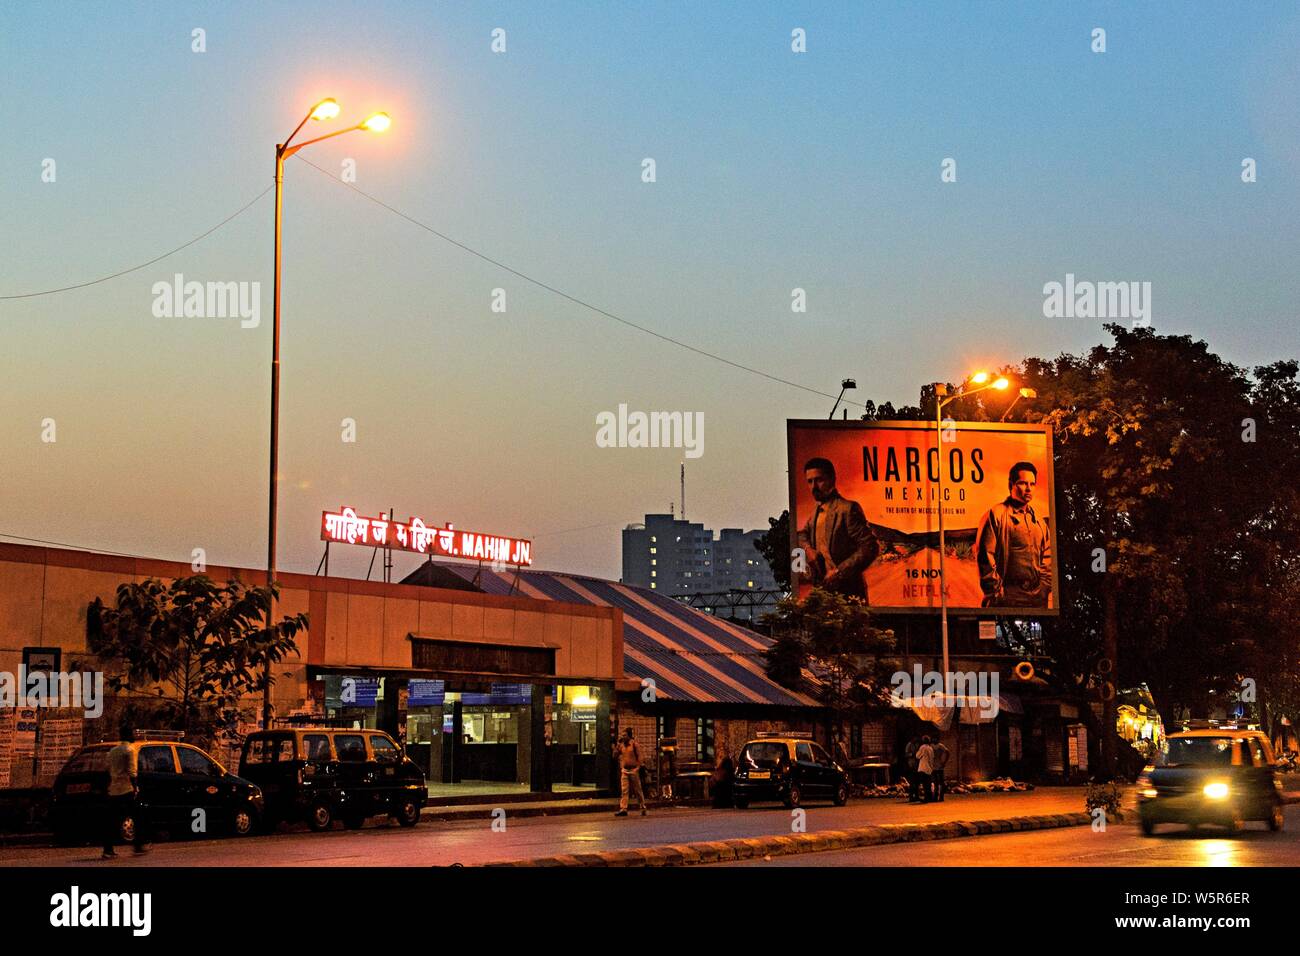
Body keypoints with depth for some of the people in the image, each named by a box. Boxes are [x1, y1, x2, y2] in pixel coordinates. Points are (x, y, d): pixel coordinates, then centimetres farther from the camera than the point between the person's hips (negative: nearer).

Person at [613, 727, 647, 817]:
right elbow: (615, 756, 8)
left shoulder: (634, 744, -5)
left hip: (633, 770, -4)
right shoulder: (621, 745, 8)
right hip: (624, 770, 4)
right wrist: (617, 745, -1)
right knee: (624, 790, -4)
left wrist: (637, 768, -14)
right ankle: (623, 809, -7)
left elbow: (639, 757, -6)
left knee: (638, 790, 4)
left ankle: (643, 808, 15)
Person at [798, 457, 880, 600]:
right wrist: (808, 548, 6)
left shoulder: (848, 508, -13)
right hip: (821, 589, 7)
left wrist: (839, 571, -21)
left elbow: (871, 547, -18)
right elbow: (803, 533, 29)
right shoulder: (817, 510, 11)